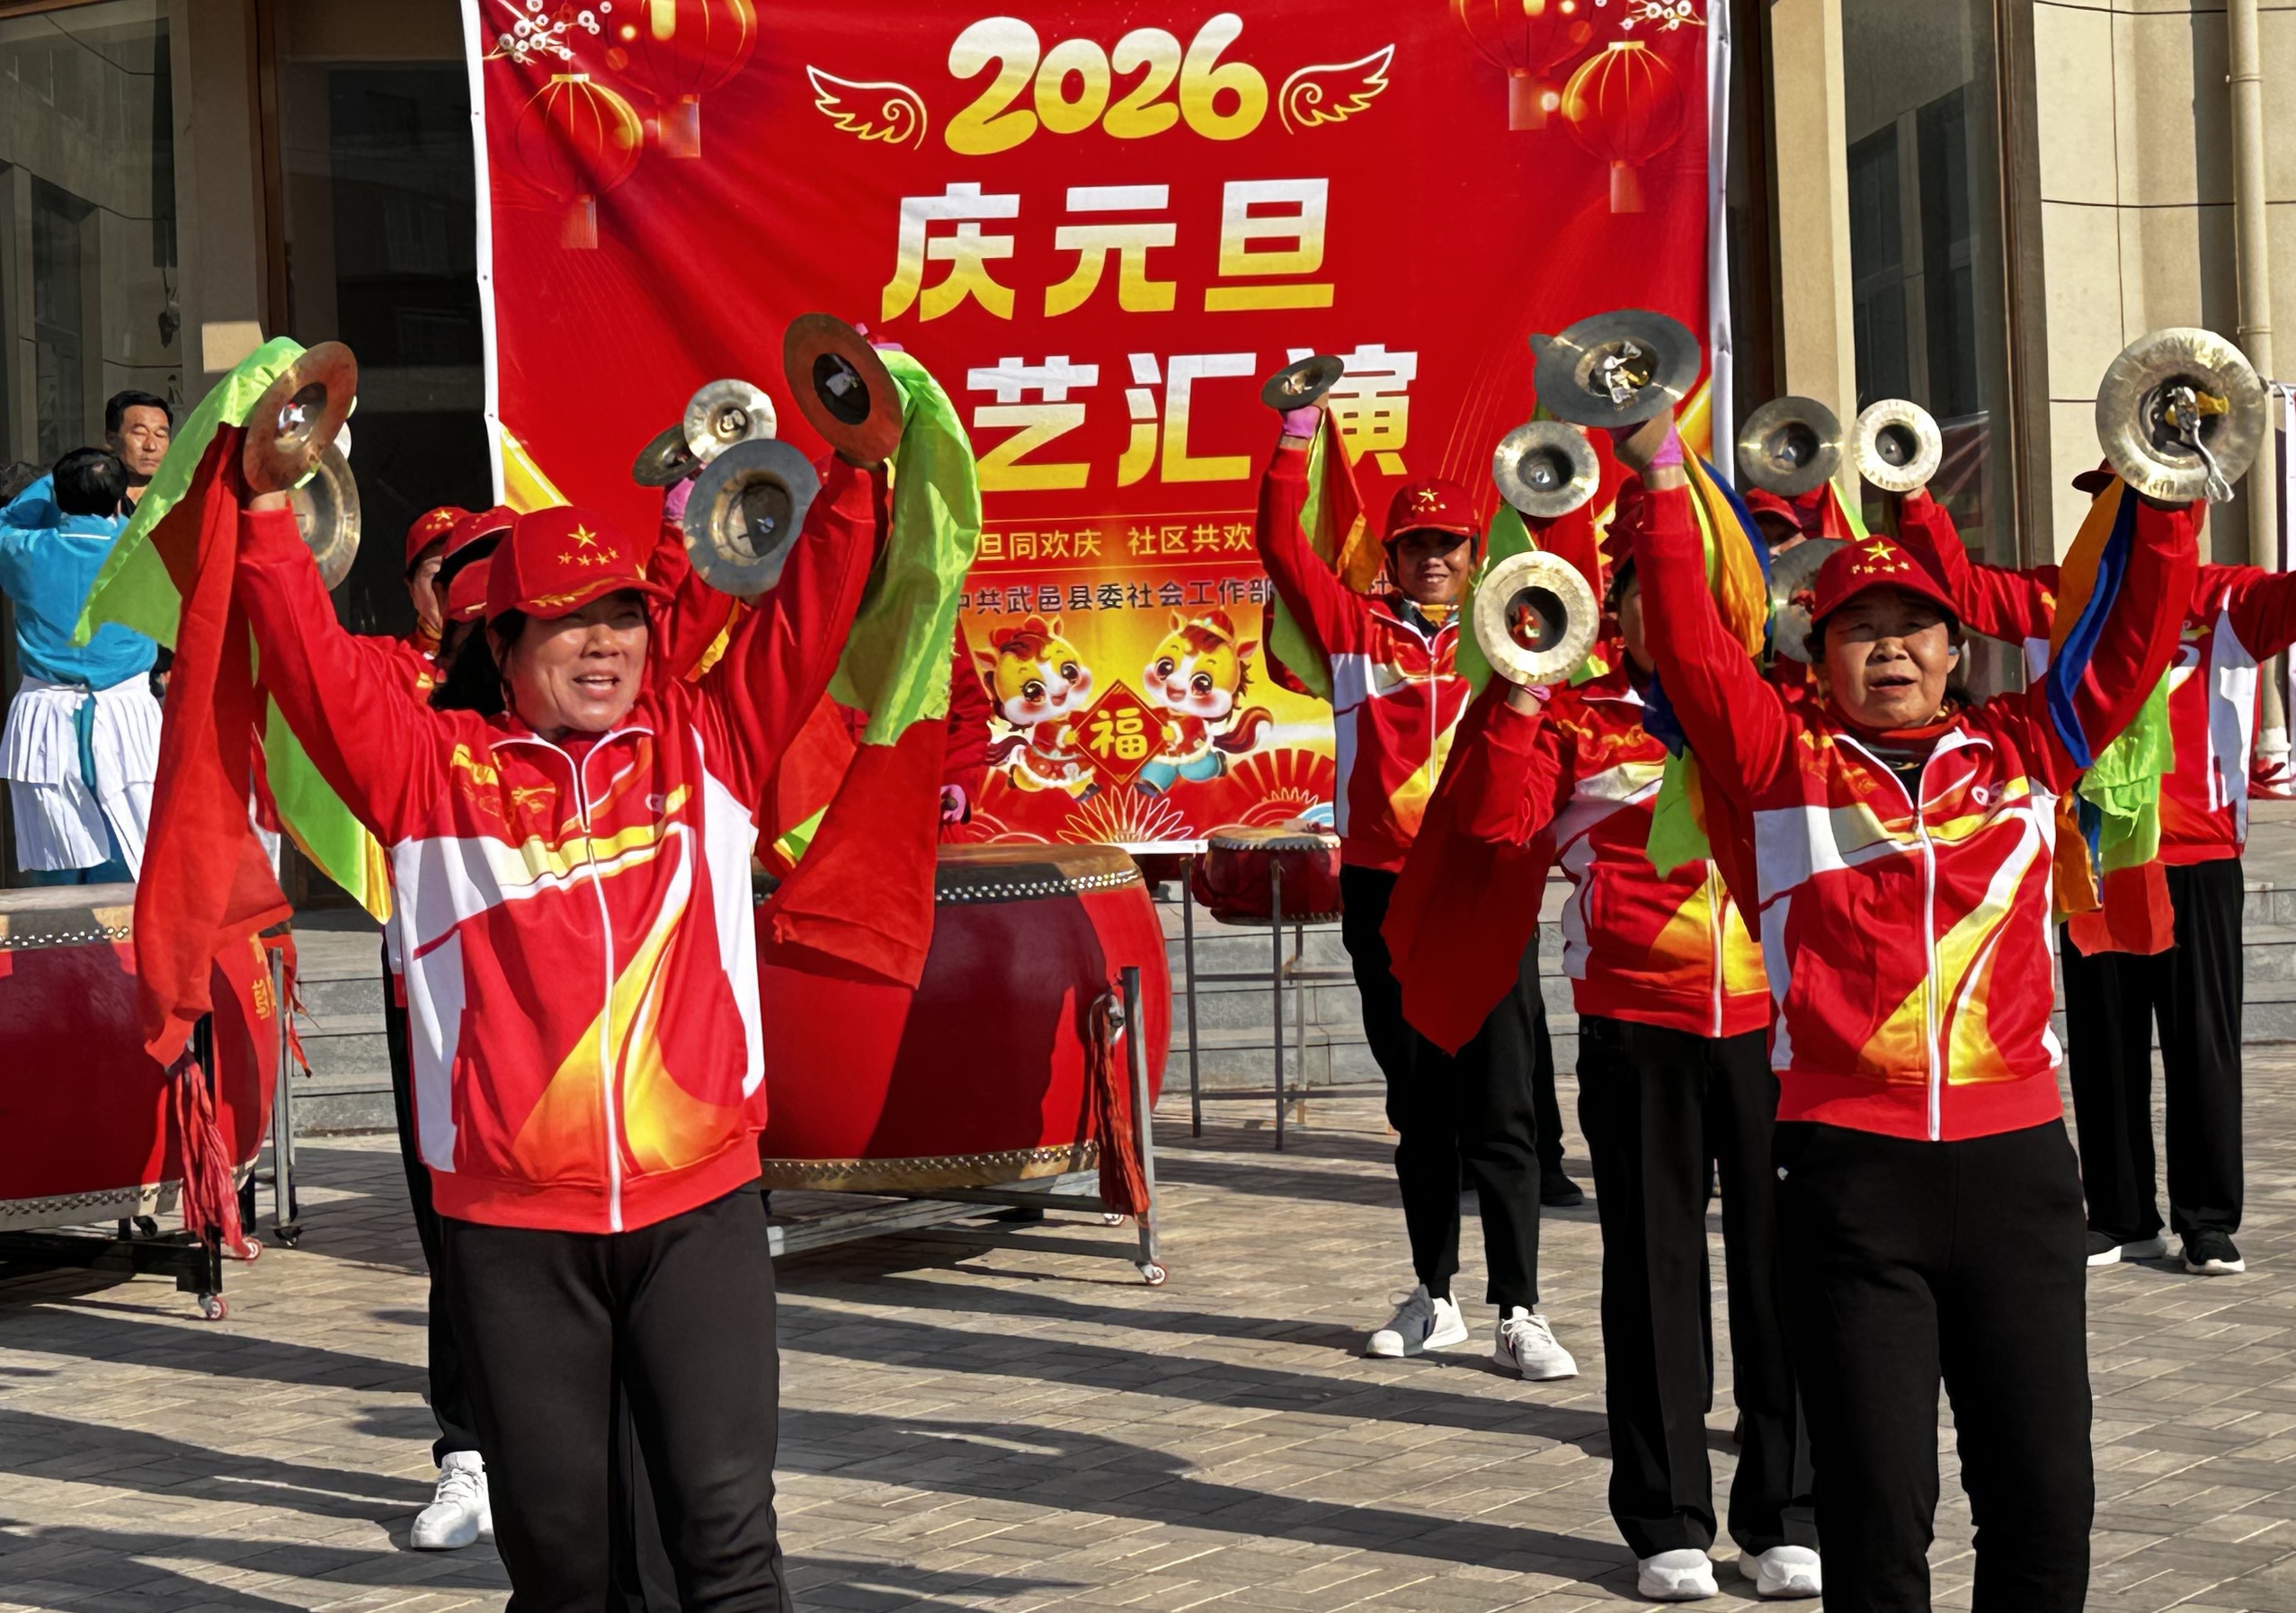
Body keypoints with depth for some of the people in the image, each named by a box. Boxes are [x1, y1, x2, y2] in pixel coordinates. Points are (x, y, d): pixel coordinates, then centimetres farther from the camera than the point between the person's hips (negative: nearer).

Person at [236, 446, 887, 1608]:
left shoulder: (708, 738, 10)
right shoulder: (435, 767, 5)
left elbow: (808, 617, 7)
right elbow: (313, 665, -3)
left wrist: (856, 477, -4)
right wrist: (271, 508, -11)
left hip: (699, 1206, 1)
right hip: (511, 1222, 0)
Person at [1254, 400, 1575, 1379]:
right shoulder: (1356, 630, 7)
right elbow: (1281, 545, 0)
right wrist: (1298, 432, -8)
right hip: (1382, 890, 2)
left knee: (1500, 1107, -4)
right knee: (1417, 1106, 12)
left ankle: (1518, 1313, -2)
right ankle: (1435, 1298, 22)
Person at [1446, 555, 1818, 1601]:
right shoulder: (1574, 719, 6)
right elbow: (1495, 819, -5)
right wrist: (1519, 695, -11)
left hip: (1773, 1016, 1)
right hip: (1636, 1028, -1)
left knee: (1778, 1260, 3)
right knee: (1654, 1267, 5)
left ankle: (1785, 1514, 14)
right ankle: (1667, 1522, 13)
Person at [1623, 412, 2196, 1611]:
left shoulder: (2021, 751, 12)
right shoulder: (1784, 759, 6)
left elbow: (2132, 643, 9)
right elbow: (1691, 646, -3)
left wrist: (2162, 493, 2)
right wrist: (1663, 483, -9)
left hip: (2015, 1158, 2)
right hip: (1848, 1165, -2)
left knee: (2047, 1499, 4)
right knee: (1878, 1511, 1)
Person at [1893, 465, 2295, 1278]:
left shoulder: (2223, 600, -1)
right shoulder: (2054, 598, 9)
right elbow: (1959, 583, 9)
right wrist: (1915, 498, -2)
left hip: (2197, 858, -3)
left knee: (2202, 1043, 2)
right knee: (2104, 1048, 9)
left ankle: (2210, 1220, 11)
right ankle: (2123, 1216, 19)